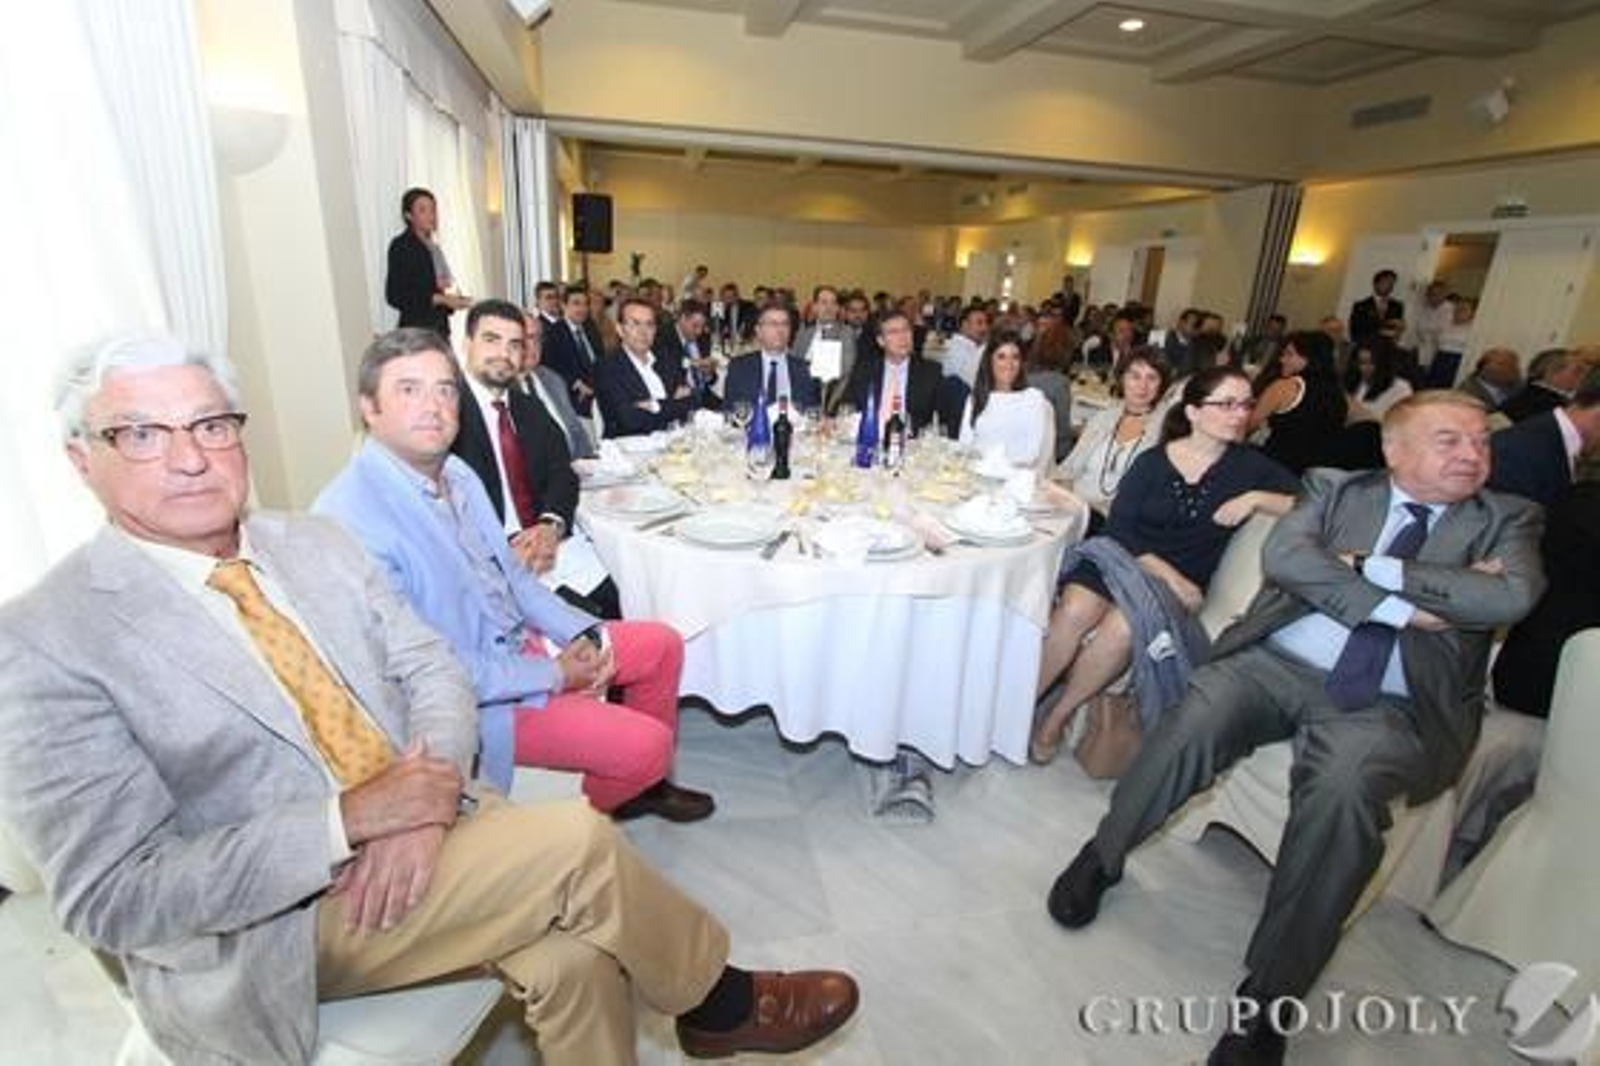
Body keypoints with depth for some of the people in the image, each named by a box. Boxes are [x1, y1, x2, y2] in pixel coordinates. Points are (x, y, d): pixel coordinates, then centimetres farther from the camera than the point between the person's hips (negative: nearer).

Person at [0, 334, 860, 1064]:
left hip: (418, 831, 5)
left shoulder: (318, 543, 4)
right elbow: (114, 896, -16)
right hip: (264, 934, -4)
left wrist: (425, 802, -16)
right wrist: (353, 819, -25)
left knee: (573, 958, -21)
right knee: (577, 841, -21)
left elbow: (433, 673, 3)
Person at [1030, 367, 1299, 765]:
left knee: (1122, 627, -33)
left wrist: (1256, 498, -10)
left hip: (1177, 583, 0)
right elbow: (1118, 529, -3)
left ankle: (1056, 718, -13)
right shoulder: (1152, 462, 5)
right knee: (1074, 609, -33)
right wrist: (1167, 573, -16)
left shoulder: (1249, 465, 9)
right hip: (1121, 561, 0)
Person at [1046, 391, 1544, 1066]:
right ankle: (1103, 855, -5)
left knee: (1344, 788, -32)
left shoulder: (1506, 520, 15)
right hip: (1278, 664, 1)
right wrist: (1398, 608, -12)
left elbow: (1511, 596, -7)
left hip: (1386, 706, 0)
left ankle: (1267, 998, -18)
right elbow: (1283, 556, -6)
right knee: (1198, 720, -29)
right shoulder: (1335, 489, 14)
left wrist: (1371, 566, -7)